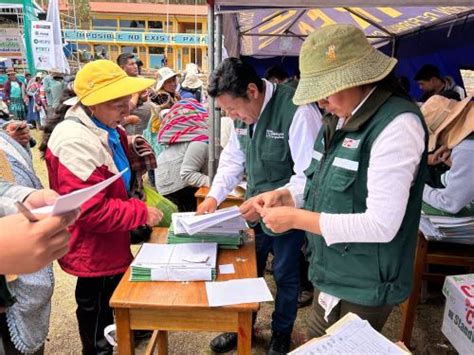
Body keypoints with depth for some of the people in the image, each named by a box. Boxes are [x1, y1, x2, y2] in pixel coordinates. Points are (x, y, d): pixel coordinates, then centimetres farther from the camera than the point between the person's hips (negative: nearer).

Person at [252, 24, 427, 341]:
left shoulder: (397, 124, -22)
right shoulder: (341, 119, 6)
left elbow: (382, 224, -27)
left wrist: (296, 218, -23)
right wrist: (285, 196, -4)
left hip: (364, 289, -8)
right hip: (331, 276, 8)